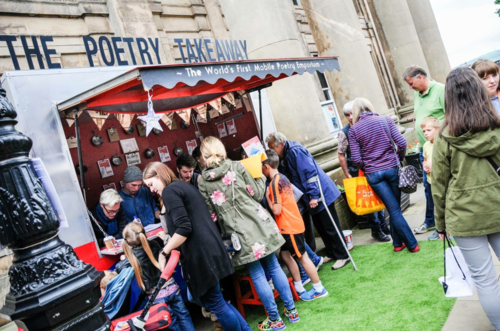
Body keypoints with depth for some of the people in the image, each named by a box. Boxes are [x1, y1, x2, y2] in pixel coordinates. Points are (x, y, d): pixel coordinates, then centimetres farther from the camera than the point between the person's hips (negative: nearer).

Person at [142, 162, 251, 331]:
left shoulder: (169, 191, -9)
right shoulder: (185, 186, 20)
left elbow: (184, 228, -19)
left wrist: (164, 252, -10)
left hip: (200, 254, -10)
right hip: (209, 249, 10)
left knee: (215, 304, 2)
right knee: (217, 301, 18)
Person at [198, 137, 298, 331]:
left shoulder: (203, 181, -2)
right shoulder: (236, 166, -2)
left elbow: (211, 214, 1)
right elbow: (257, 194, 1)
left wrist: (221, 235, 17)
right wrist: (261, 177, 17)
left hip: (239, 232, -1)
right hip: (259, 224, 2)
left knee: (257, 275, 8)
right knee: (274, 267, 15)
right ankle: (291, 310, 25)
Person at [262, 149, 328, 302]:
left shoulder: (274, 183, -20)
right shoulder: (282, 178, 9)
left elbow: (277, 210, -20)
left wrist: (267, 196, -10)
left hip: (289, 226, -9)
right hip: (293, 223, 9)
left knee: (302, 257, 2)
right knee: (285, 255, 16)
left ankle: (319, 289, 14)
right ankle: (299, 288, 24)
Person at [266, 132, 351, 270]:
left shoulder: (296, 151, -19)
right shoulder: (285, 156, 10)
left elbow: (310, 172, -25)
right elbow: (285, 176, 20)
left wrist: (314, 195, -27)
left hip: (322, 193, -10)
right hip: (311, 198, 10)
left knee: (331, 227, -2)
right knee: (320, 227, 16)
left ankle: (343, 256, 9)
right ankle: (331, 254, 29)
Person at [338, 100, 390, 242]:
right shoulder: (344, 133, -11)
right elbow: (341, 156, -8)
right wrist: (347, 175, -8)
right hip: (357, 172, -4)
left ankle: (383, 225, 29)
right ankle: (376, 230, 15)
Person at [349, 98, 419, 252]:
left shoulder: (354, 130, -2)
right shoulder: (386, 120, 0)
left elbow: (356, 158, -7)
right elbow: (402, 143, -6)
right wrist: (399, 159, 11)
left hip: (373, 174, -1)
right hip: (392, 168, 1)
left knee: (394, 209, 4)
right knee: (395, 208, 16)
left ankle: (412, 244, 11)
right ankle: (398, 242, 23)